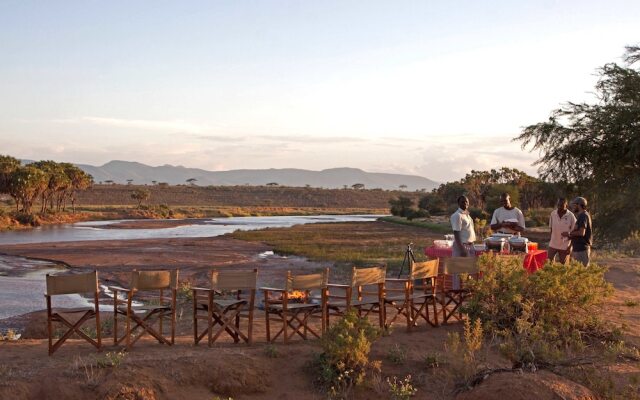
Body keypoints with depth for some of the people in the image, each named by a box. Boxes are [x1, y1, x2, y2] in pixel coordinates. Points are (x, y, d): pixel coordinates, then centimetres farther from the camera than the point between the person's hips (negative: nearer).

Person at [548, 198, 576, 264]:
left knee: (562, 264, 7)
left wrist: (570, 246, -7)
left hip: (564, 246, -2)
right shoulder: (553, 214, -3)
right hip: (553, 244, 3)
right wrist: (551, 240, 10)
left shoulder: (571, 216, -11)